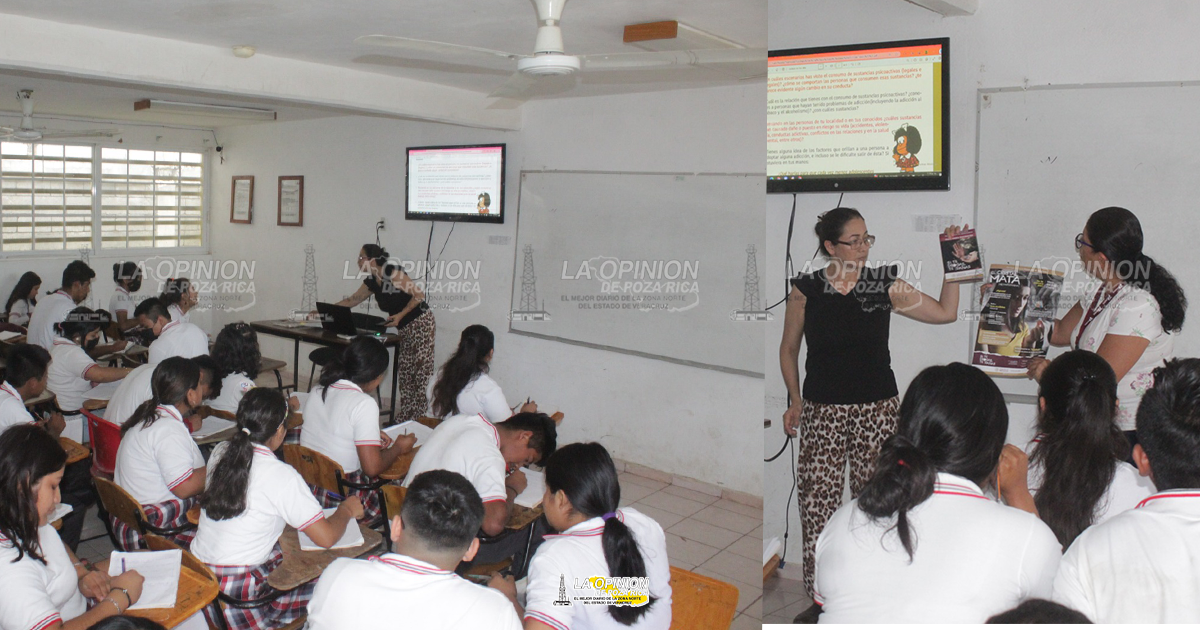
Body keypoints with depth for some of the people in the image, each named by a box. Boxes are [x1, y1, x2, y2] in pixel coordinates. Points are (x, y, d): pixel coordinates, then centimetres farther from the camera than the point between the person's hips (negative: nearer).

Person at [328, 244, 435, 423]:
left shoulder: (392, 272, -15)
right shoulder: (372, 282, 10)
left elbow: (419, 295, -17)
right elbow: (352, 300, 23)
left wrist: (400, 315, -21)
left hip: (420, 323, -9)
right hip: (404, 328, 9)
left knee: (421, 372, -8)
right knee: (404, 372, 9)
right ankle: (404, 418, 15)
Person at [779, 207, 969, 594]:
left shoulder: (886, 285, 2)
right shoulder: (806, 290, -1)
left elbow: (945, 313, 7)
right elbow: (788, 349, 8)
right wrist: (795, 399, 2)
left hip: (878, 408, 2)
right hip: (822, 410, -1)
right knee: (818, 494, -4)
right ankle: (816, 584, 10)